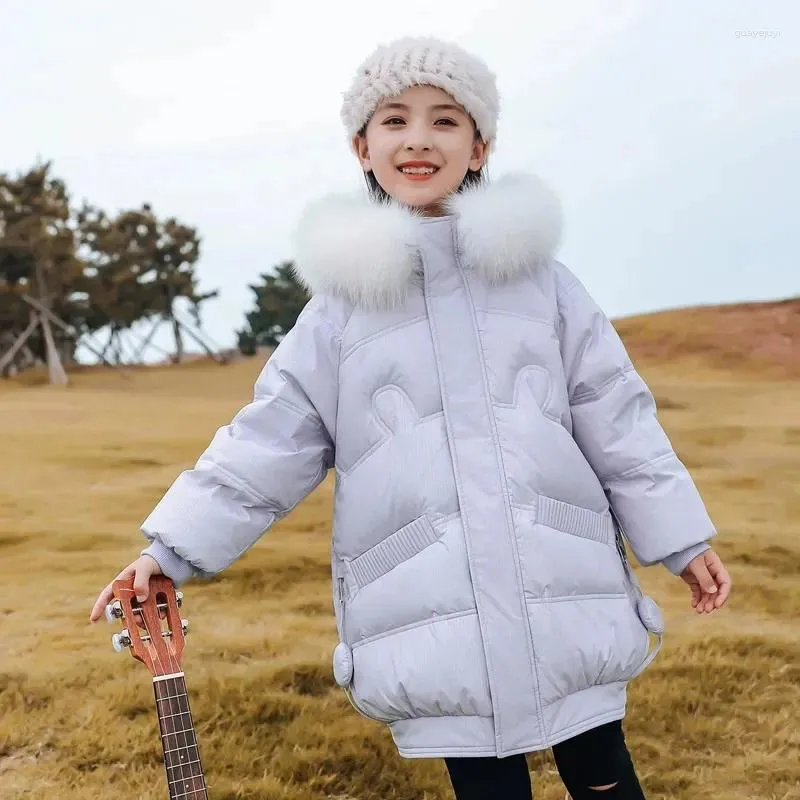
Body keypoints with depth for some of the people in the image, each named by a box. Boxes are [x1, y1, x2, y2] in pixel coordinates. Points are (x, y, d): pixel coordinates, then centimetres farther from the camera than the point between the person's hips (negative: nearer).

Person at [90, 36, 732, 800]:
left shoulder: (537, 277, 6)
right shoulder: (345, 301, 4)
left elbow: (613, 415, 8)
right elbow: (270, 437, 4)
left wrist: (681, 536, 8)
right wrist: (172, 546, -1)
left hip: (566, 598, 1)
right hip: (436, 618, -1)